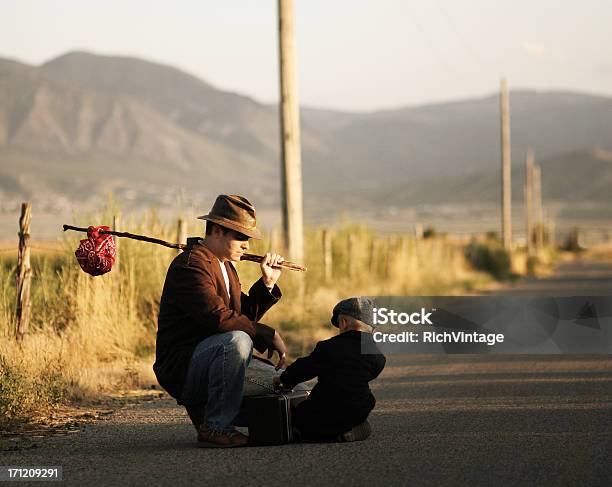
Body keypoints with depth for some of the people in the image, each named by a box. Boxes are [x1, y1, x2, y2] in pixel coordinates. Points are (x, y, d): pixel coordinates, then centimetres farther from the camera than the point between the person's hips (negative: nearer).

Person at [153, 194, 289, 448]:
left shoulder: (225, 266, 17)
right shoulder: (190, 264, -17)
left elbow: (245, 315, 16)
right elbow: (219, 317, -29)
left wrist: (267, 283, 4)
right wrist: (269, 334, -25)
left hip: (213, 357, 10)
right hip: (182, 367, -10)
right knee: (237, 340, -37)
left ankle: (205, 408, 19)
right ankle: (215, 426, -26)